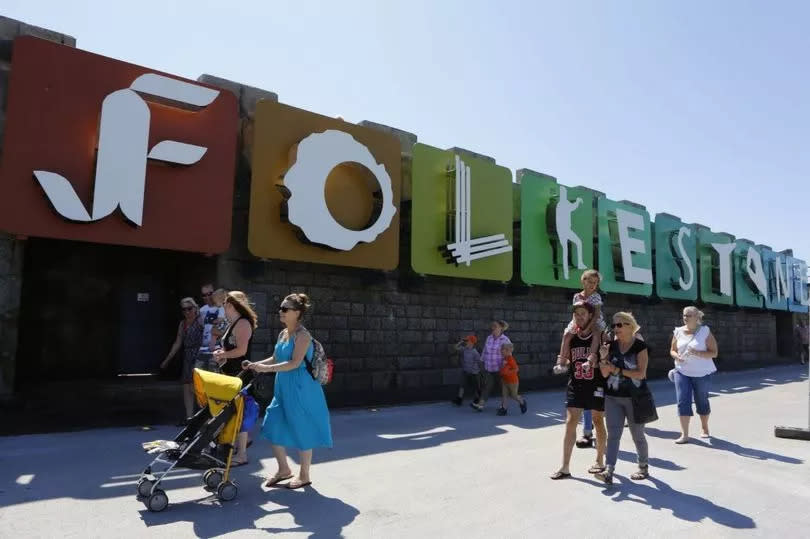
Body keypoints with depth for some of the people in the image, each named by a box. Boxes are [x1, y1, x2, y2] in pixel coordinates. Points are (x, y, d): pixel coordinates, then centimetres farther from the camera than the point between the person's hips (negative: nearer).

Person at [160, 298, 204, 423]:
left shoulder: (200, 320, -5)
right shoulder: (182, 324, 15)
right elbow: (177, 343, 20)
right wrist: (167, 360, 22)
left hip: (199, 357, -7)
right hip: (187, 357, 7)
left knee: (193, 387, -12)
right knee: (186, 387, 7)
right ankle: (189, 416, 14)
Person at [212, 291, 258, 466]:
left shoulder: (243, 323, -13)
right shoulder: (233, 323, 17)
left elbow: (241, 350, -21)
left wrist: (222, 355, -8)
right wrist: (221, 354, 5)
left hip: (239, 375, -10)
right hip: (230, 374, 10)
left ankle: (242, 455, 2)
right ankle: (239, 444, 26)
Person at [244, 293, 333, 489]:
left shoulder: (302, 335, -15)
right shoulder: (283, 333, 10)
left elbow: (295, 363, -23)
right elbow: (275, 358, 17)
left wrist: (266, 368, -25)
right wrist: (255, 364, 2)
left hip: (300, 389, -8)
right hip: (283, 389, 8)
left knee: (302, 431, 4)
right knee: (273, 427, 9)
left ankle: (304, 475, 21)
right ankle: (284, 469, 28)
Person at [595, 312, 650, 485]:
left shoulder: (640, 346, -9)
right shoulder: (611, 345, 3)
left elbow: (640, 373, -16)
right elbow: (604, 374, 1)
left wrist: (617, 369, -18)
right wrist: (603, 358, -16)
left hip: (634, 398, -3)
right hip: (612, 397, 3)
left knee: (637, 435, 12)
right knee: (613, 435, -2)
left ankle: (644, 467, 33)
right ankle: (608, 471, -7)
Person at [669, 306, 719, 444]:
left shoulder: (705, 331, -7)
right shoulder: (678, 332, 2)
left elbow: (714, 353, -9)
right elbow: (672, 350, 11)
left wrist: (698, 353, -25)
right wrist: (677, 356, -12)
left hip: (702, 373, -2)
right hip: (682, 372, 2)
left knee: (702, 401, 12)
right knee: (683, 401, -7)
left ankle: (705, 429, 35)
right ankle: (684, 434, -4)